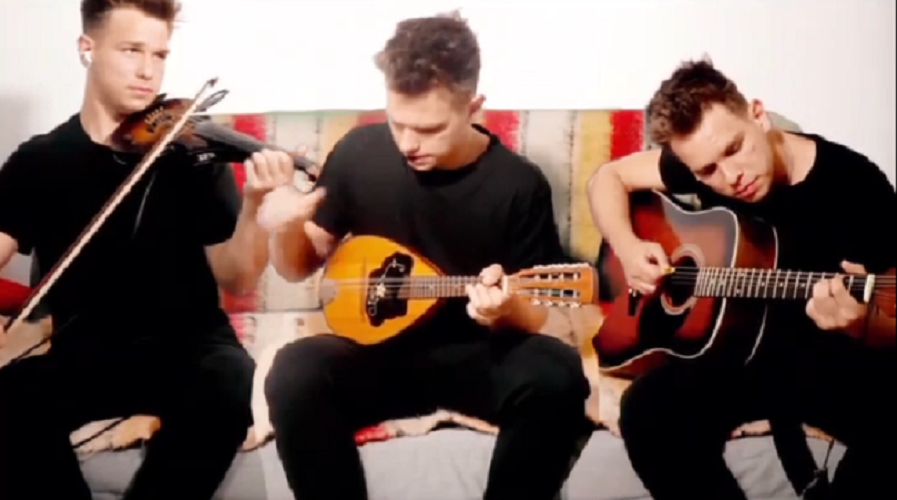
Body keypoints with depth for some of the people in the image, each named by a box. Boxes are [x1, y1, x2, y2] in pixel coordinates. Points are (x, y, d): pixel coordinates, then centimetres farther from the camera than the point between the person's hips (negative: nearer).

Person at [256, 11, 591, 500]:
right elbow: (299, 268, 7)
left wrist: (506, 308, -28)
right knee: (294, 374, -31)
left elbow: (537, 316, -4)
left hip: (478, 355, -1)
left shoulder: (519, 184, -10)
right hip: (381, 350, 1)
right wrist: (286, 229, -17)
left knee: (556, 376, -32)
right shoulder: (359, 152, -4)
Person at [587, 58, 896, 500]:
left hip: (837, 358, -2)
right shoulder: (703, 159, -5)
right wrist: (628, 248, -10)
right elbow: (608, 177, 9)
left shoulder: (856, 185, -15)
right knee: (647, 412, -28)